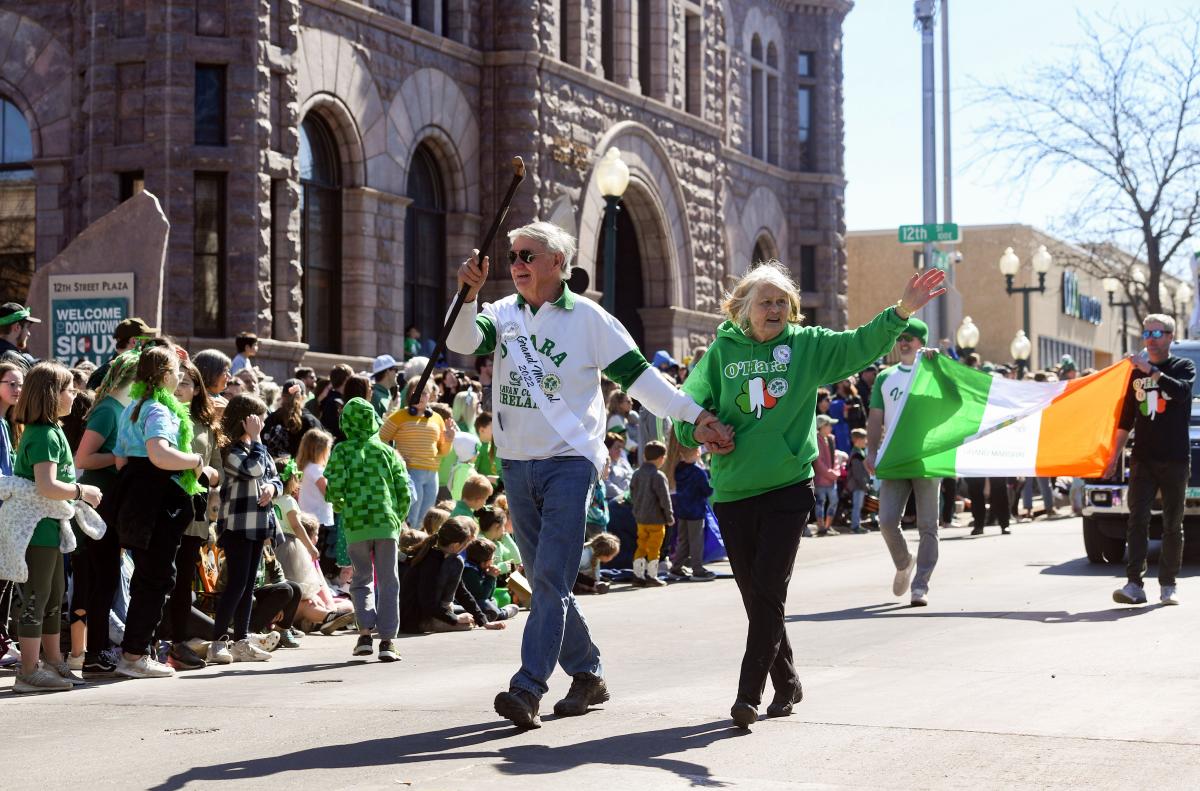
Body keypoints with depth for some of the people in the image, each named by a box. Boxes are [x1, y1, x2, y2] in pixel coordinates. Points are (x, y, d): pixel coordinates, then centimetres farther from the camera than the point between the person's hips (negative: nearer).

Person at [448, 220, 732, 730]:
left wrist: (696, 416, -9)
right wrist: (468, 295, -27)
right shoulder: (505, 314, 8)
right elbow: (462, 342, -10)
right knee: (546, 582, 11)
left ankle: (527, 690, -19)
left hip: (569, 461, -5)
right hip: (516, 463, 5)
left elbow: (638, 376, -2)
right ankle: (587, 674, 25)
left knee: (550, 579, -14)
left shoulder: (587, 318, -2)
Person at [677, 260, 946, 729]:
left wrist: (901, 311, -23)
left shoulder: (806, 345, 3)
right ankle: (786, 684, 26)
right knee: (755, 597, 9)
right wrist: (699, 431, -17)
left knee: (769, 593, -9)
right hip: (732, 492, 2)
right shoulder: (722, 351, 4)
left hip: (788, 488, -2)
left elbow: (860, 346, -9)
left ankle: (749, 694, -6)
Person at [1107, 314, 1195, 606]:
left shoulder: (1183, 366, 4)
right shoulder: (1137, 372, 14)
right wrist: (1116, 455, 14)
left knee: (1173, 524, 3)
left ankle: (1168, 585, 8)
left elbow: (1182, 390, -20)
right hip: (1143, 459, 3)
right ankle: (1134, 584, -13)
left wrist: (1150, 370, -22)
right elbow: (1127, 418, 18)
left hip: (1175, 460, -3)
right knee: (1137, 520, -8)